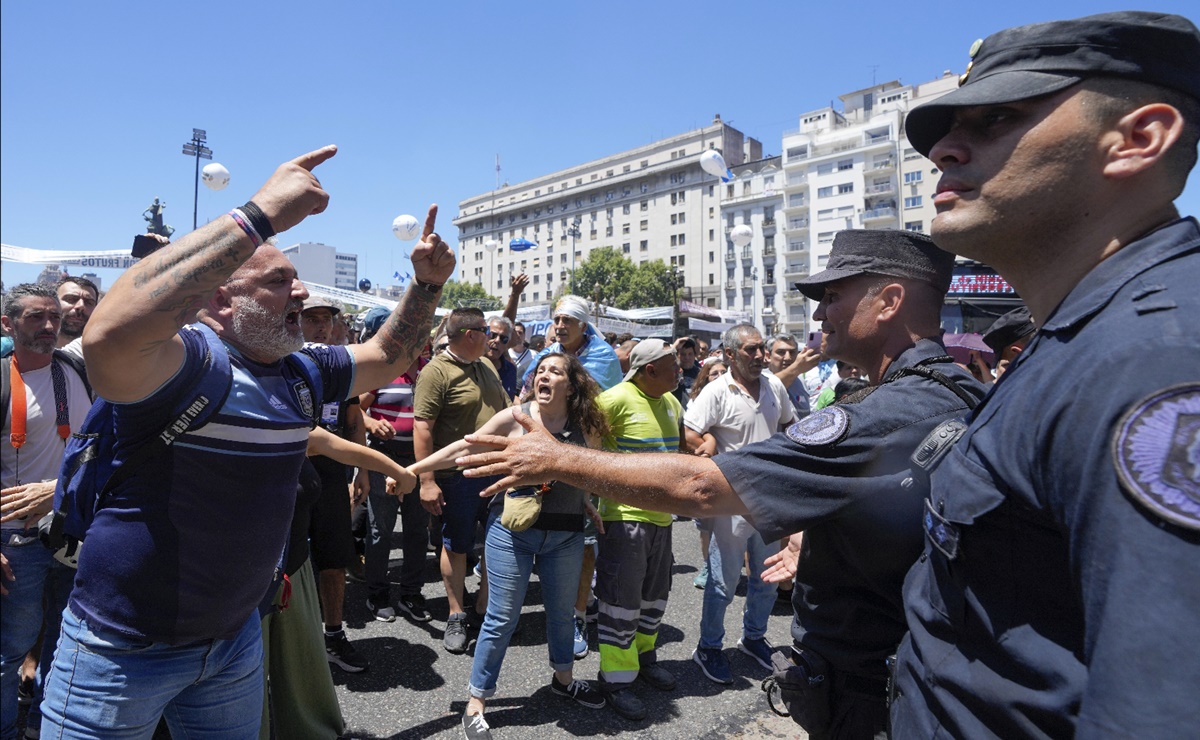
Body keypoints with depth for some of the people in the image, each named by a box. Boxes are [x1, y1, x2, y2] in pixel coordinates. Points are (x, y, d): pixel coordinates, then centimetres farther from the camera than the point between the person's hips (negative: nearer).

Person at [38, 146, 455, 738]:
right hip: (122, 646, -6)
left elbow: (387, 356, 13)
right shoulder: (180, 359, -22)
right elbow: (108, 335, -45)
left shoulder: (301, 372, 1)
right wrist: (260, 214, -43)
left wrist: (427, 282, -3)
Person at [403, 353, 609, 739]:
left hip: (565, 537, 3)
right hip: (511, 532, -3)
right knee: (502, 617, 3)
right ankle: (476, 702, 21)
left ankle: (563, 678, 45)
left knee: (562, 611, 19)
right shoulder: (514, 418, -10)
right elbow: (463, 448, -7)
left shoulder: (587, 427, -3)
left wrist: (586, 503, 2)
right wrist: (410, 469, -8)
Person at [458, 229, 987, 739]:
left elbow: (697, 487, -32)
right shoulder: (958, 393, 2)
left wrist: (558, 461, -24)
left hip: (861, 693, -9)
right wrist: (814, 533, 18)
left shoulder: (893, 415, -30)